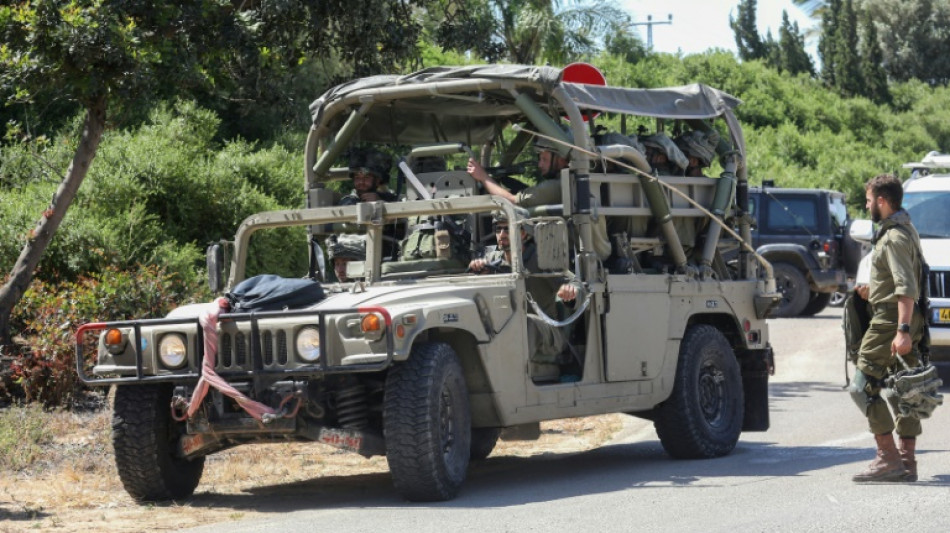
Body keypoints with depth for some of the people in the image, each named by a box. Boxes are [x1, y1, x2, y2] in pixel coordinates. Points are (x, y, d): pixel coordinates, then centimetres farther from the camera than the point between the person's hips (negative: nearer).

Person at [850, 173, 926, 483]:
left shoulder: (894, 238, -15)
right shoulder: (906, 230, 17)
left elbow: (907, 288, -24)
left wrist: (902, 330, -29)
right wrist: (874, 292, 22)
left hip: (890, 321, -10)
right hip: (906, 322, 10)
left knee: (863, 387, -8)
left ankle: (888, 457, -11)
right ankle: (907, 462, 10)